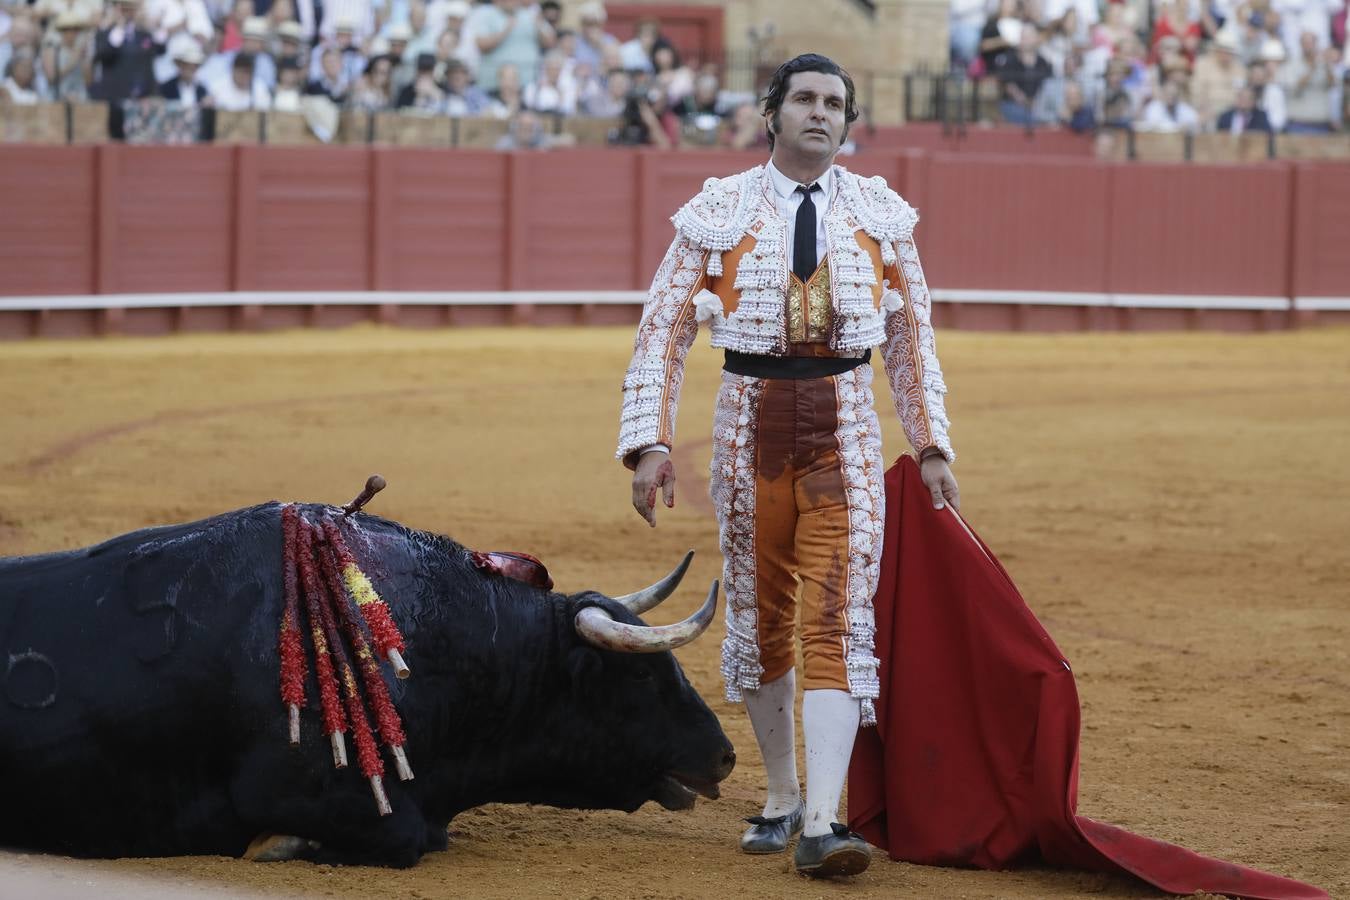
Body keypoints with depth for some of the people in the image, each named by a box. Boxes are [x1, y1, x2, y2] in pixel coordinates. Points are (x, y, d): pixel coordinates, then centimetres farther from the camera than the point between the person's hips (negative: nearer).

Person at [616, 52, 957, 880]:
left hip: (845, 428, 0)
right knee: (761, 618, 10)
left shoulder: (881, 215, 5)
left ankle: (822, 825, -18)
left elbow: (912, 338, 12)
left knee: (837, 622, -12)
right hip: (752, 422, 0)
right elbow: (662, 332, 0)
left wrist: (933, 446, 8)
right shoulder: (720, 213, 0)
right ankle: (783, 798, 27)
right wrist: (650, 442, -10)